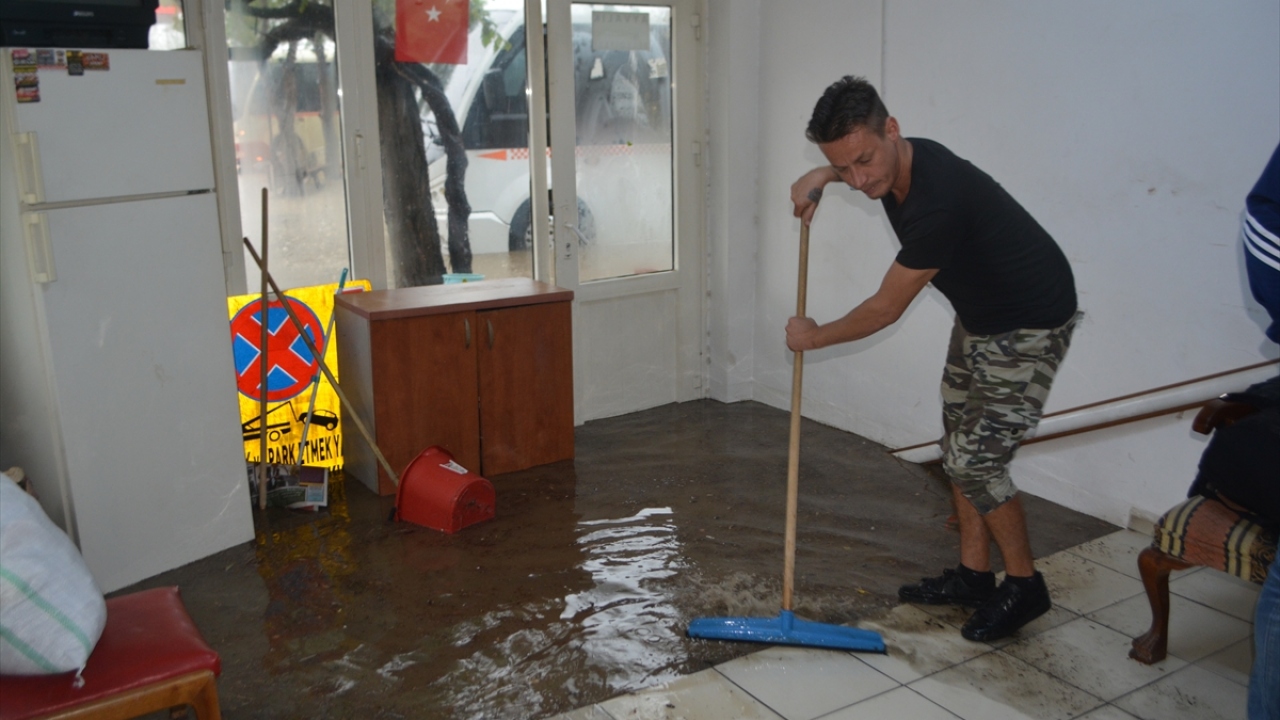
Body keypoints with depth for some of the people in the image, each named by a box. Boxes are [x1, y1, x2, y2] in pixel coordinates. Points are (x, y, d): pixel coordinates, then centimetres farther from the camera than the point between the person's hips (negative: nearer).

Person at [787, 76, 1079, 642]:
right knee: (959, 444, 13)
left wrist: (815, 336, -9)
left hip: (1030, 325, -9)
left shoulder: (937, 203, -37)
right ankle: (973, 574, 26)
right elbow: (858, 170, 21)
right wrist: (824, 176, -1)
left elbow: (886, 308, -25)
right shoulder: (898, 163, -9)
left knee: (976, 460, -8)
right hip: (978, 314, 9)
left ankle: (1024, 586, 13)